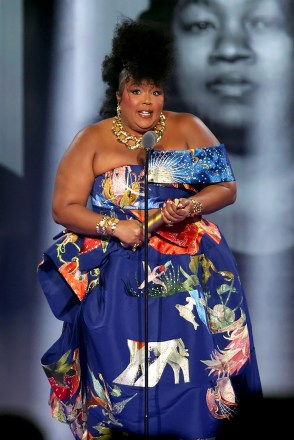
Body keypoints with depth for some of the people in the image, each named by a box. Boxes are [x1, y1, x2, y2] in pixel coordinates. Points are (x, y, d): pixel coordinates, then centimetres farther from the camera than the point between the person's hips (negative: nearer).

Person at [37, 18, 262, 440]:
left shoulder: (188, 129, 9)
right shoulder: (92, 140, 6)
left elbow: (227, 187, 6)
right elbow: (64, 208, 2)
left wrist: (191, 208, -15)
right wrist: (115, 227, -14)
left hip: (186, 247, 1)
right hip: (114, 255, -1)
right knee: (116, 325, -27)